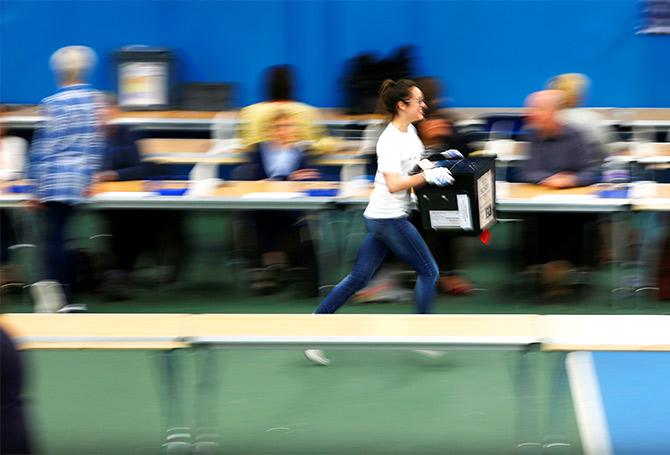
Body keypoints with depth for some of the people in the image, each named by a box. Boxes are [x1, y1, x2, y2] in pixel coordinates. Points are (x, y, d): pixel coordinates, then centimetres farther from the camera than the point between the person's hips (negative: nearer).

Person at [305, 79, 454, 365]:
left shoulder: (410, 132, 10)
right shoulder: (389, 141, -20)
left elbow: (416, 162, 29)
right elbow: (394, 184, -29)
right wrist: (427, 176, -34)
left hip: (380, 218, 9)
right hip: (389, 219, -9)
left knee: (358, 279, 9)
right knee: (429, 271, 2)